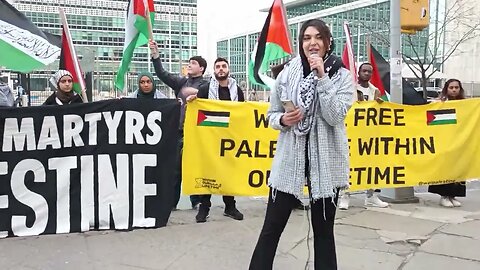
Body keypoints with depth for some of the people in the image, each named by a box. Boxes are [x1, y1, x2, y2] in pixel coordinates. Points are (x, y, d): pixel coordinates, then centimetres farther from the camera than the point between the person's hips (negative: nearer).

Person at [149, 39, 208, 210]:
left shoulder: (206, 85, 3)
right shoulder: (181, 82, 14)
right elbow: (162, 74, 6)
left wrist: (197, 93, -27)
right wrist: (155, 54, -3)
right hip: (179, 129, 4)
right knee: (175, 166, 5)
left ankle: (196, 200, 15)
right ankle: (171, 201, 12)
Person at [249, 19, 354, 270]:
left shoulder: (342, 76, -1)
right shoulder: (288, 73, 2)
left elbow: (335, 116, -14)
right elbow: (271, 114, 8)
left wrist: (322, 77, -16)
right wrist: (283, 120, -14)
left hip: (326, 161, -1)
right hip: (290, 159, 1)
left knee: (323, 230, 11)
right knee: (271, 228, 4)